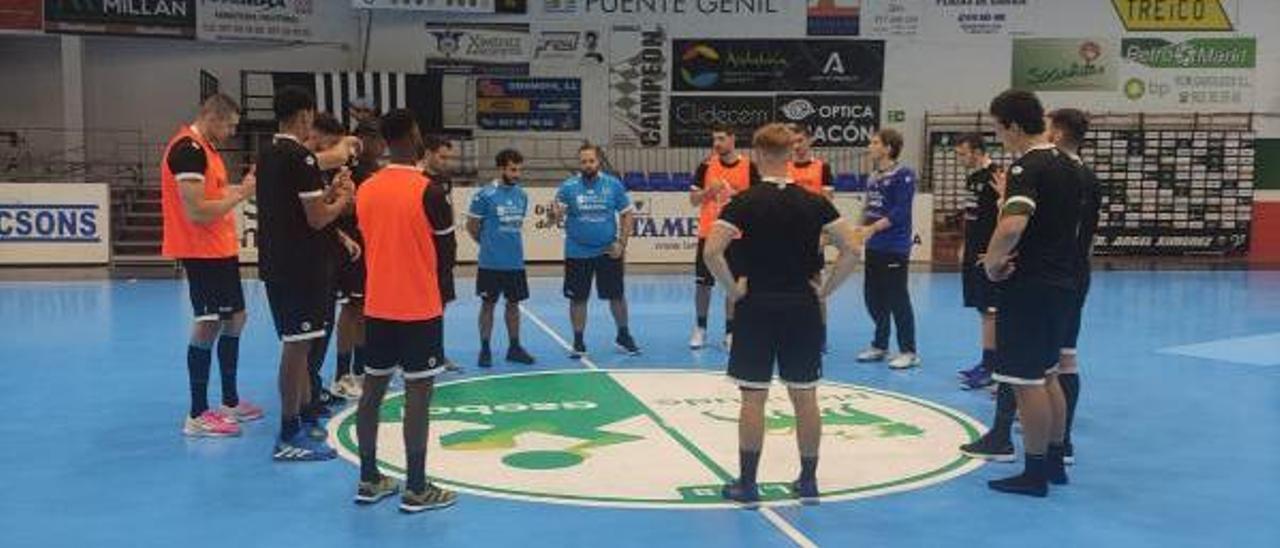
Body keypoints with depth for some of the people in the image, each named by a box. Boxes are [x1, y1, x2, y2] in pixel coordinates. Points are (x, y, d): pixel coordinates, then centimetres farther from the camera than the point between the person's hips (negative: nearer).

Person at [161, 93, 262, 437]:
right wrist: (238, 195, -14)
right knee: (208, 326, -8)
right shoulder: (188, 150, -17)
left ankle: (230, 402, 25)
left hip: (221, 249, 11)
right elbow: (196, 212, -23)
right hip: (201, 251, -11)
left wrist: (240, 189, 2)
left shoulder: (206, 148, 15)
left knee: (234, 320, 15)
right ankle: (197, 416, -1)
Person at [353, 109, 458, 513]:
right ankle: (416, 489, 4)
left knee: (373, 388, 12)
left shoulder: (366, 189, 5)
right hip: (419, 307, -6)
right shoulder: (427, 190, -13)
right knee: (418, 393, -1)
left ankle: (369, 480, 20)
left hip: (377, 305, 6)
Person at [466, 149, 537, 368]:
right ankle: (485, 349, 13)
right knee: (489, 304, 4)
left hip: (516, 262, 5)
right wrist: (488, 244, 7)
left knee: (513, 303, 11)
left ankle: (514, 347, 21)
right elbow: (472, 226, -3)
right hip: (491, 263, -5)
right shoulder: (485, 195, -11)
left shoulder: (522, 195, 5)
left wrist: (512, 243, 13)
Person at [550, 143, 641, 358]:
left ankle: (623, 336, 27)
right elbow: (557, 217, -8)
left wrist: (621, 243, -6)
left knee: (617, 296, 8)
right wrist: (555, 214, -32)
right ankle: (579, 342, 18)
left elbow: (627, 214, 3)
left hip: (608, 252, 1)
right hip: (577, 253, 0)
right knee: (578, 299, 5)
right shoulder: (568, 186, -4)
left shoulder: (613, 185, -3)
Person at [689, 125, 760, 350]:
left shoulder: (748, 166, -2)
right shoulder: (706, 165, 2)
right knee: (703, 282, 5)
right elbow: (693, 200, 3)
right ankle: (700, 328, 20)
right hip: (708, 234, 1)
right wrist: (709, 190, -15)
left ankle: (730, 332, 13)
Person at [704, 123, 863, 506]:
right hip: (802, 308, 2)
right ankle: (808, 480, 19)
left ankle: (747, 482, 10)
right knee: (805, 397, 10)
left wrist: (733, 288, -7)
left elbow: (711, 251, -18)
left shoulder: (744, 202, -7)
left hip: (757, 306, -2)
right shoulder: (814, 202, 1)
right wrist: (825, 289, 2)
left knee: (753, 398, 4)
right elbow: (852, 249, -4)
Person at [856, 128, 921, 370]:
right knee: (873, 298, 13)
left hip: (895, 248, -8)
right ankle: (880, 346, 26)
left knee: (897, 300, -3)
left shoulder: (903, 175, -11)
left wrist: (873, 228, -21)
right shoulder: (873, 176, 13)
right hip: (873, 248, 8)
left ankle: (909, 352, 7)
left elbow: (900, 212, -18)